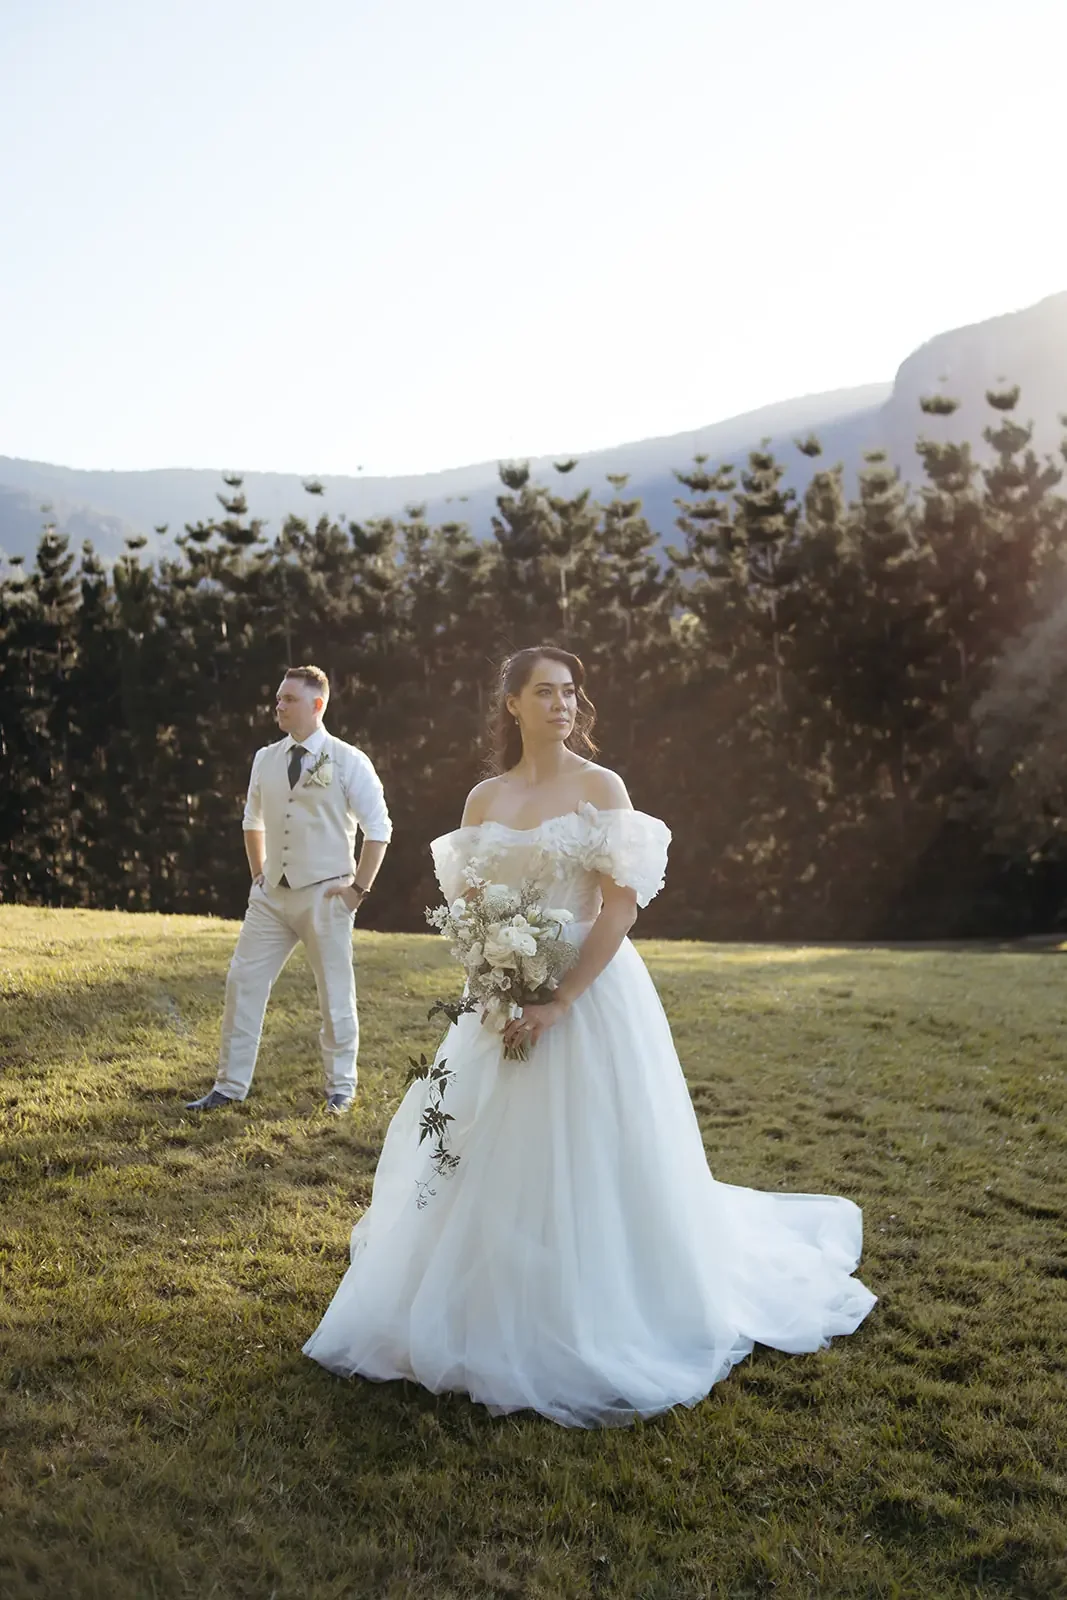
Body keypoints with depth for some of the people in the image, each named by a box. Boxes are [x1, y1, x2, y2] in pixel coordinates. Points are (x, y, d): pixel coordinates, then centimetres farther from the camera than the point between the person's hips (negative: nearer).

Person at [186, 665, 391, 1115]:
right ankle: (230, 1086, 15)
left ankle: (341, 1088, 22)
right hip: (270, 894, 5)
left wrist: (359, 888, -7)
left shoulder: (348, 761, -7)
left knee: (335, 995, 4)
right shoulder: (265, 759, 7)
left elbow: (379, 829, -4)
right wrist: (258, 875, 15)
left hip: (325, 897, -4)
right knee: (243, 984, 3)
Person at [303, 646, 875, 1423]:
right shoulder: (484, 799, 8)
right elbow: (464, 906, 10)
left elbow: (621, 906, -11)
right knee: (494, 1168, 9)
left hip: (588, 990, -4)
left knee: (583, 1165, 1)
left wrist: (560, 1002, -18)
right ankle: (495, 1322, 27)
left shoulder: (601, 787, -5)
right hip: (502, 1001, 4)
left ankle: (593, 1334, 18)